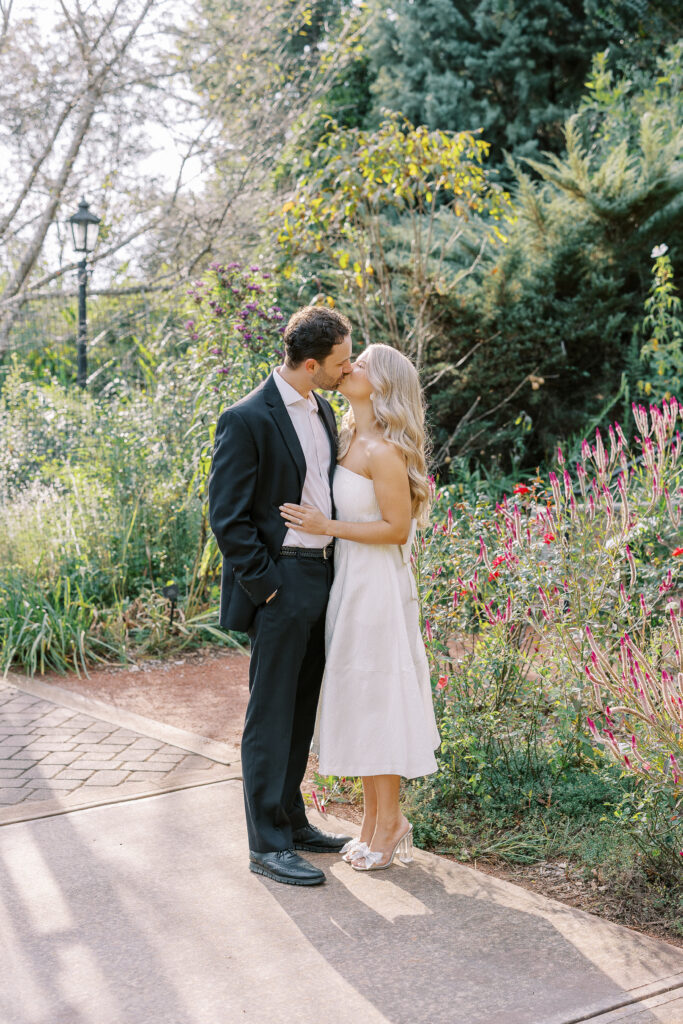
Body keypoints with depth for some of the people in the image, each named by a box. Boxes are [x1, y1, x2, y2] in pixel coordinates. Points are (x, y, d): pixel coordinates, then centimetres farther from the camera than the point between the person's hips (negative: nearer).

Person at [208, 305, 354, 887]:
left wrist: (336, 574, 13)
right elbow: (228, 518, -15)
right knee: (271, 715, -1)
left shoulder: (322, 409, 11)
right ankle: (268, 844, 8)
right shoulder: (248, 419, -15)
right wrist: (266, 585, -15)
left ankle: (291, 820, 29)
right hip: (279, 585, -8)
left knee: (301, 711, 16)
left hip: (321, 577, 8)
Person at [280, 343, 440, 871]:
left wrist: (328, 527, -18)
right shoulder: (350, 440, 10)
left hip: (376, 585, -9)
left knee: (377, 697, 0)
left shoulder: (384, 451, -17)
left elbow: (397, 528, -19)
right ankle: (374, 819, 26)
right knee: (358, 702, 14)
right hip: (348, 582, 9)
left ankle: (389, 823, 14)